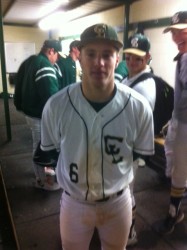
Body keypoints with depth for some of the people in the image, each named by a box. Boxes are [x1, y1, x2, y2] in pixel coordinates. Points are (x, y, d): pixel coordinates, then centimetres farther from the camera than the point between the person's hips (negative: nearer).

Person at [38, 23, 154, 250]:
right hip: (73, 202, 0)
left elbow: (142, 154, -3)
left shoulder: (139, 107, -19)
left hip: (119, 201, 1)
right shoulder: (56, 105, -20)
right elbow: (49, 151, -3)